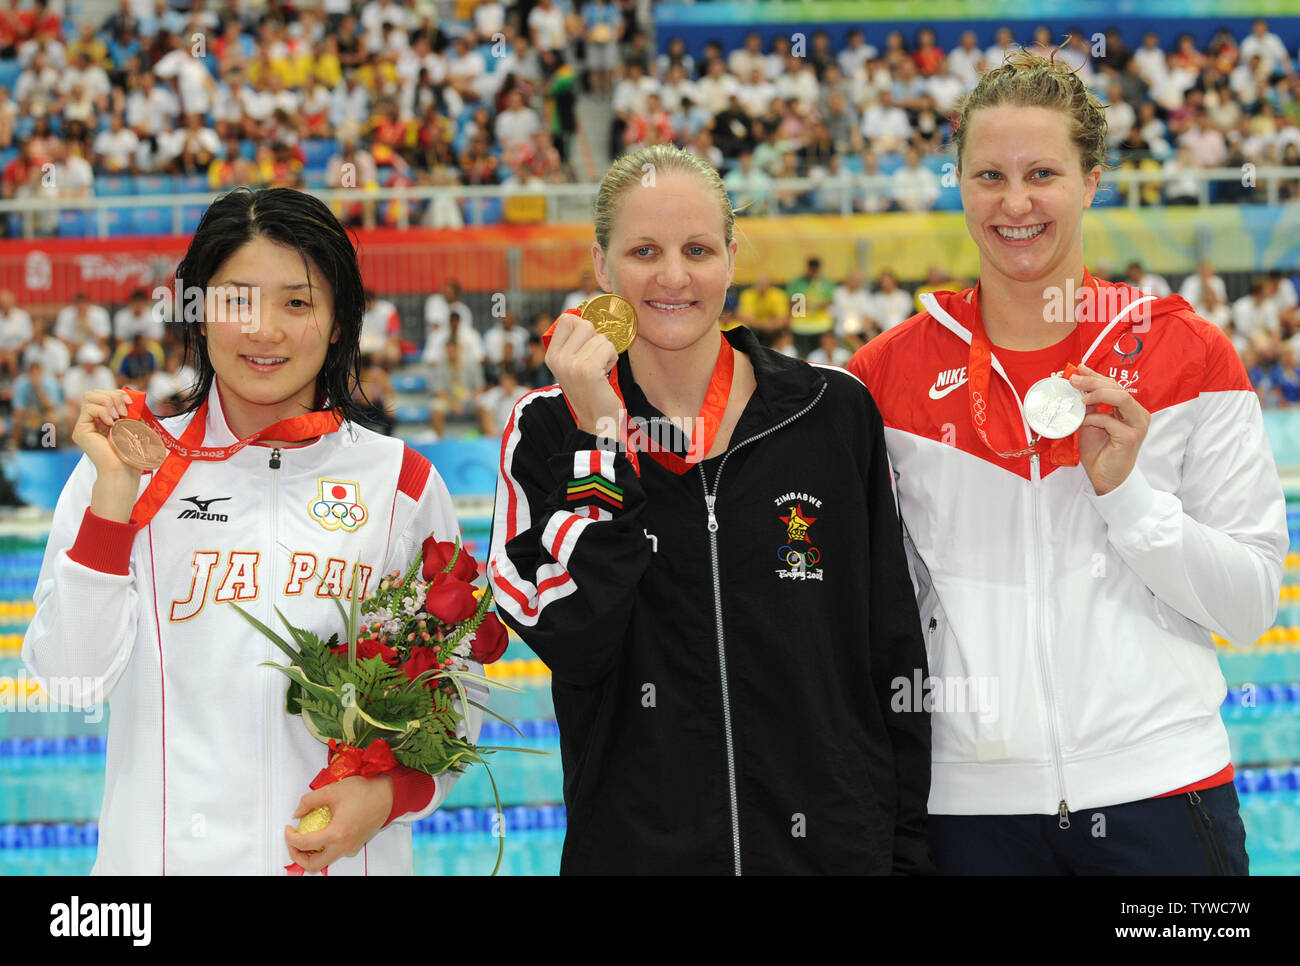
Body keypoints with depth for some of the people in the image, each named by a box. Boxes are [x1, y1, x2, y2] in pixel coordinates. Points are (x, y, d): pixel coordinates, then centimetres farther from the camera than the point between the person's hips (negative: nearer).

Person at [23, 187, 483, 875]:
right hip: (162, 851, 0)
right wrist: (115, 486, -15)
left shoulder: (402, 483, 1)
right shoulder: (131, 466, -1)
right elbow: (72, 676, -9)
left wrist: (390, 792, -12)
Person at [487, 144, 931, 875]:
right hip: (633, 846, -1)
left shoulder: (835, 412, 0)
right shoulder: (550, 427, -1)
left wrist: (907, 847, 1)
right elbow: (570, 642, -15)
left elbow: (896, 649, 3)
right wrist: (602, 436, -16)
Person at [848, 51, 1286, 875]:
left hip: (1157, 788, -1)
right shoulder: (893, 373, 2)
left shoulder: (1187, 356, 0)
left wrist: (1125, 491, -13)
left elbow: (1254, 603, -1)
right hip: (971, 798, 1)